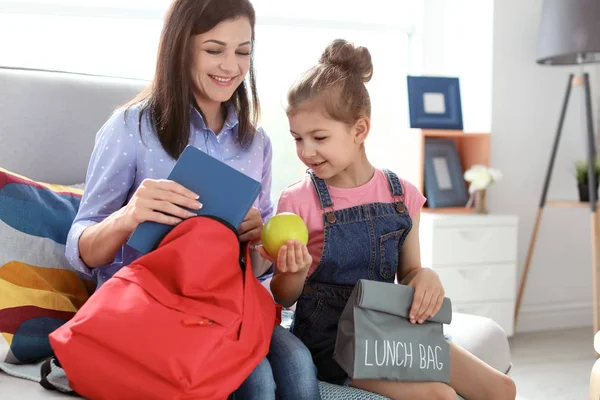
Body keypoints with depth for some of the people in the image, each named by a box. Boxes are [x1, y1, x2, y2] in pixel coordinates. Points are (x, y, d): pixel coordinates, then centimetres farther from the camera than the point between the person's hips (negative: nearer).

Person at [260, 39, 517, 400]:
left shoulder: (401, 194, 0)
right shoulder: (297, 202, -9)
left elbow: (407, 273, 11)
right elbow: (284, 298, -2)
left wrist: (426, 276, -12)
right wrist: (295, 274, -24)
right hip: (329, 337, -4)